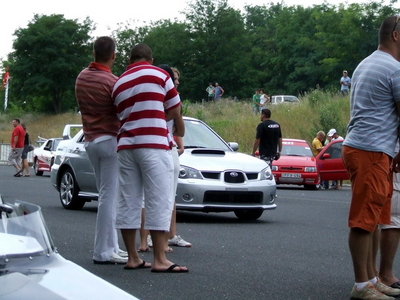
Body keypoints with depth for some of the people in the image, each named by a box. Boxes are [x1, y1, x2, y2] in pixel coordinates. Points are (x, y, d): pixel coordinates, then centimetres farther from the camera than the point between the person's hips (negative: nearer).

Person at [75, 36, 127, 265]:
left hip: (91, 140, 8)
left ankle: (111, 246, 16)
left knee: (107, 194, 14)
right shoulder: (112, 82, -17)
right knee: (109, 196, -6)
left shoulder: (82, 77, 7)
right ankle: (103, 252, -6)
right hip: (110, 140, -8)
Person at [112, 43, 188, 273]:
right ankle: (160, 260, -9)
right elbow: (175, 112, 5)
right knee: (159, 202, -6)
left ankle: (132, 258, 10)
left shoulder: (119, 84, 17)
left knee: (129, 202, 7)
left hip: (126, 146, 6)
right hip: (153, 145, -5)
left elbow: (124, 116, 15)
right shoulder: (159, 75, 3)